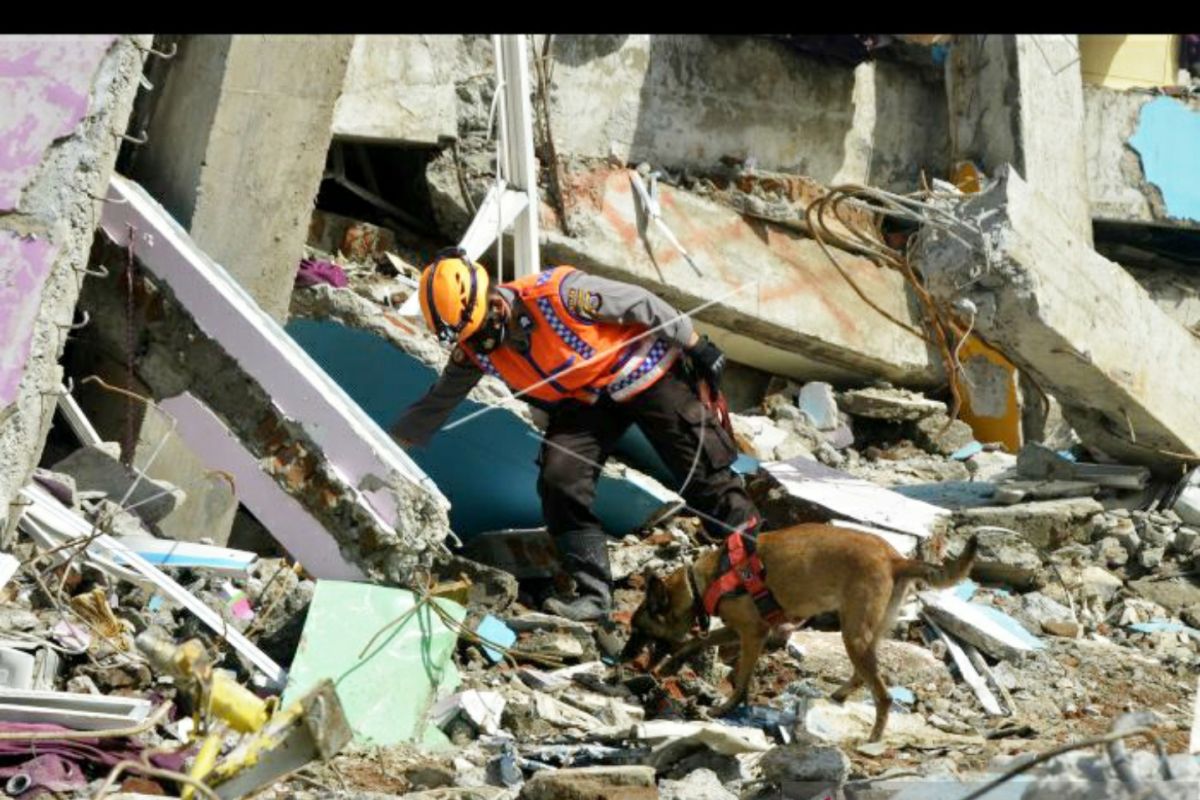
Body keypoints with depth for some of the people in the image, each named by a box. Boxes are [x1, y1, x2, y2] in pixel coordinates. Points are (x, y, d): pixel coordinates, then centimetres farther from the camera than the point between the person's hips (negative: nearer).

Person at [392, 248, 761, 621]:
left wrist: (697, 347, -15)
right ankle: (593, 594, -8)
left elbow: (641, 303, -23)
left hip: (644, 375, -5)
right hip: (583, 402, 5)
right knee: (560, 478, -15)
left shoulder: (558, 293, -34)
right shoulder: (473, 350, -15)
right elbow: (435, 404, 0)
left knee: (701, 465, -1)